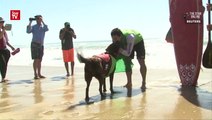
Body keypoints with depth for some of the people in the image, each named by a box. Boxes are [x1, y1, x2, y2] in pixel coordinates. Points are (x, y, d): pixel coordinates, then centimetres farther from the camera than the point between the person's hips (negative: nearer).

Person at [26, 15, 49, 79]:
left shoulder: (43, 26, 11)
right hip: (34, 44, -4)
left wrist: (42, 21, -12)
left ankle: (39, 74, 10)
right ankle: (35, 74, -8)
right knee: (36, 60, -9)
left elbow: (47, 29, -12)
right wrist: (30, 22, -15)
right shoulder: (33, 27, 3)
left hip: (41, 45, 4)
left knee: (39, 60, 6)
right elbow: (28, 31, -14)